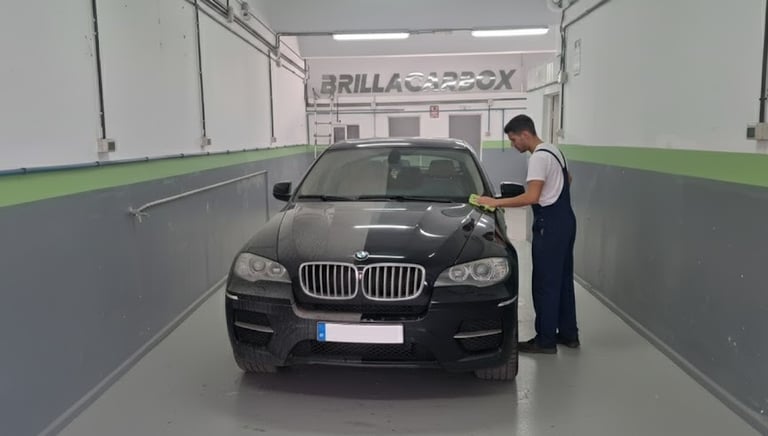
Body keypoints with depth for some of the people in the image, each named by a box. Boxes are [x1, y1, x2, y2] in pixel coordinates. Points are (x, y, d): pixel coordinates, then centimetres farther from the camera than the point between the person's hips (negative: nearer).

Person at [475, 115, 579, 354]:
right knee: (563, 280, 15)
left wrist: (495, 202, -22)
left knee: (545, 284, -3)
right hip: (565, 220, 10)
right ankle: (568, 334, 23)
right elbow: (568, 179, 28)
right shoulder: (554, 150, 13)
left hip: (550, 225, -10)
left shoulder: (539, 157, -18)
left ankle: (545, 340, 4)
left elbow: (532, 197, -26)